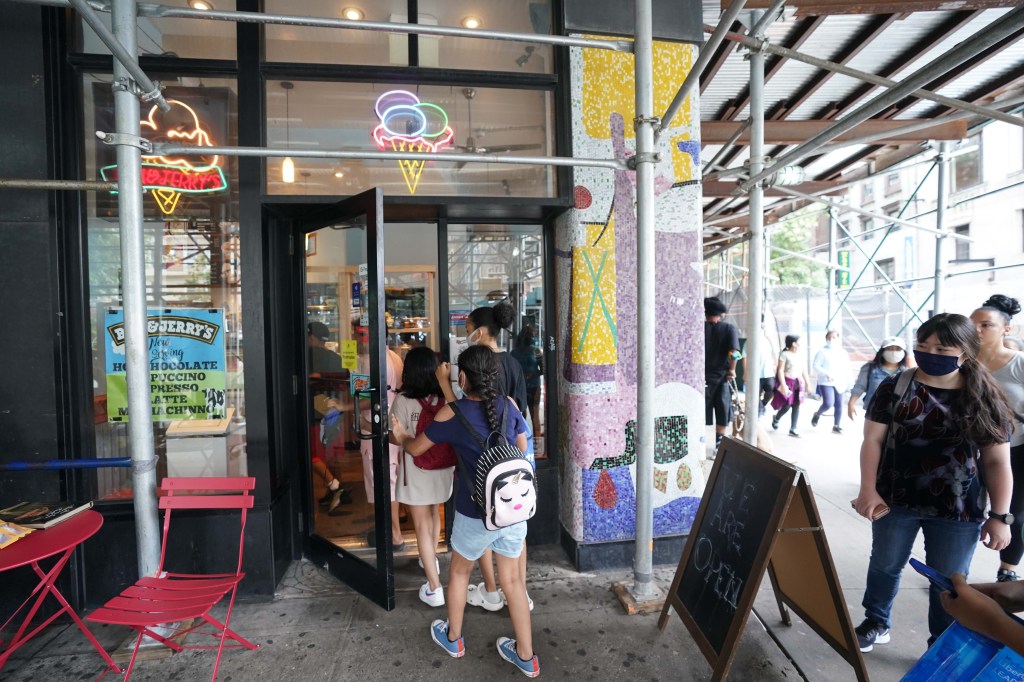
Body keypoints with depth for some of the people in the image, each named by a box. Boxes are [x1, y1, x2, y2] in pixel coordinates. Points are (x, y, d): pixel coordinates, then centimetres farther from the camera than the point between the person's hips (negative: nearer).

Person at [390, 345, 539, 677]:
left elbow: (416, 448, 3)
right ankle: (526, 656, 31)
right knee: (512, 578, 19)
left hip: (477, 512, -3)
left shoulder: (451, 413, -12)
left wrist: (401, 436, 24)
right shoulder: (509, 405, -4)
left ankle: (452, 639, 44)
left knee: (459, 572, 23)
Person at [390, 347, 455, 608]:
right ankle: (430, 559, 49)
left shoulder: (403, 400, -16)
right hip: (443, 468, 5)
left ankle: (434, 588, 6)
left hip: (417, 471, -5)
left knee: (422, 526, 5)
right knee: (434, 515, 27)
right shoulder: (446, 398, -4)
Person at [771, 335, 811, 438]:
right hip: (788, 382, -7)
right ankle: (776, 419, 23)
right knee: (787, 406, -7)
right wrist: (783, 385, -21)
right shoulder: (784, 354, -9)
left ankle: (793, 429, 9)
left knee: (796, 406, 3)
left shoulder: (799, 356, 12)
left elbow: (803, 370, 19)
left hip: (798, 383, 7)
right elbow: (780, 370, -14)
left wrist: (808, 383, 16)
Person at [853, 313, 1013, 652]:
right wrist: (868, 491, -13)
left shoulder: (985, 398, -4)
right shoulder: (894, 388, -6)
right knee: (885, 565, 18)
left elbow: (998, 462, 0)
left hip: (958, 510, 0)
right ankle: (876, 622, 40)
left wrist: (999, 516, -4)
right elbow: (873, 440, -6)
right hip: (895, 500, 0)